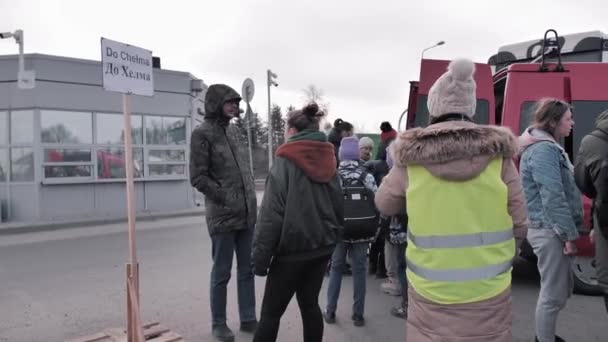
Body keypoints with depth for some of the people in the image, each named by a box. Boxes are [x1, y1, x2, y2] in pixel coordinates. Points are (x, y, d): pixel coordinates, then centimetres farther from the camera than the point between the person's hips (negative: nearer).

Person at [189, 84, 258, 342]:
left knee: (247, 270, 13)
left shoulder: (232, 130, 12)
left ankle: (248, 319, 26)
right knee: (222, 273, 6)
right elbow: (198, 178, -12)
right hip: (222, 215, -6)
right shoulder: (202, 133, -8)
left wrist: (250, 200, 10)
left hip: (247, 213, 7)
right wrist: (227, 198, -14)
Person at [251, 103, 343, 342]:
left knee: (271, 312, 4)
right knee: (310, 304, 17)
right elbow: (338, 206, 11)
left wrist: (260, 256, -12)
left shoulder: (286, 161, -12)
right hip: (322, 246, 6)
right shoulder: (328, 161, 6)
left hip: (292, 249, -6)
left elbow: (271, 213, -16)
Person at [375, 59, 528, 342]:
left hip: (429, 291, 0)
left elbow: (384, 206, 8)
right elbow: (520, 227, -2)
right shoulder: (498, 155, -7)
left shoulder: (411, 158, -8)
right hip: (489, 290, 1)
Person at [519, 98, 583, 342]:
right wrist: (569, 234, -20)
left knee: (563, 288, 21)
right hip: (550, 231, -11)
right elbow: (553, 197, -23)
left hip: (552, 230, 11)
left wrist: (568, 231, 18)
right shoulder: (544, 149, -18)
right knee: (553, 294, 0)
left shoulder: (547, 147, 15)